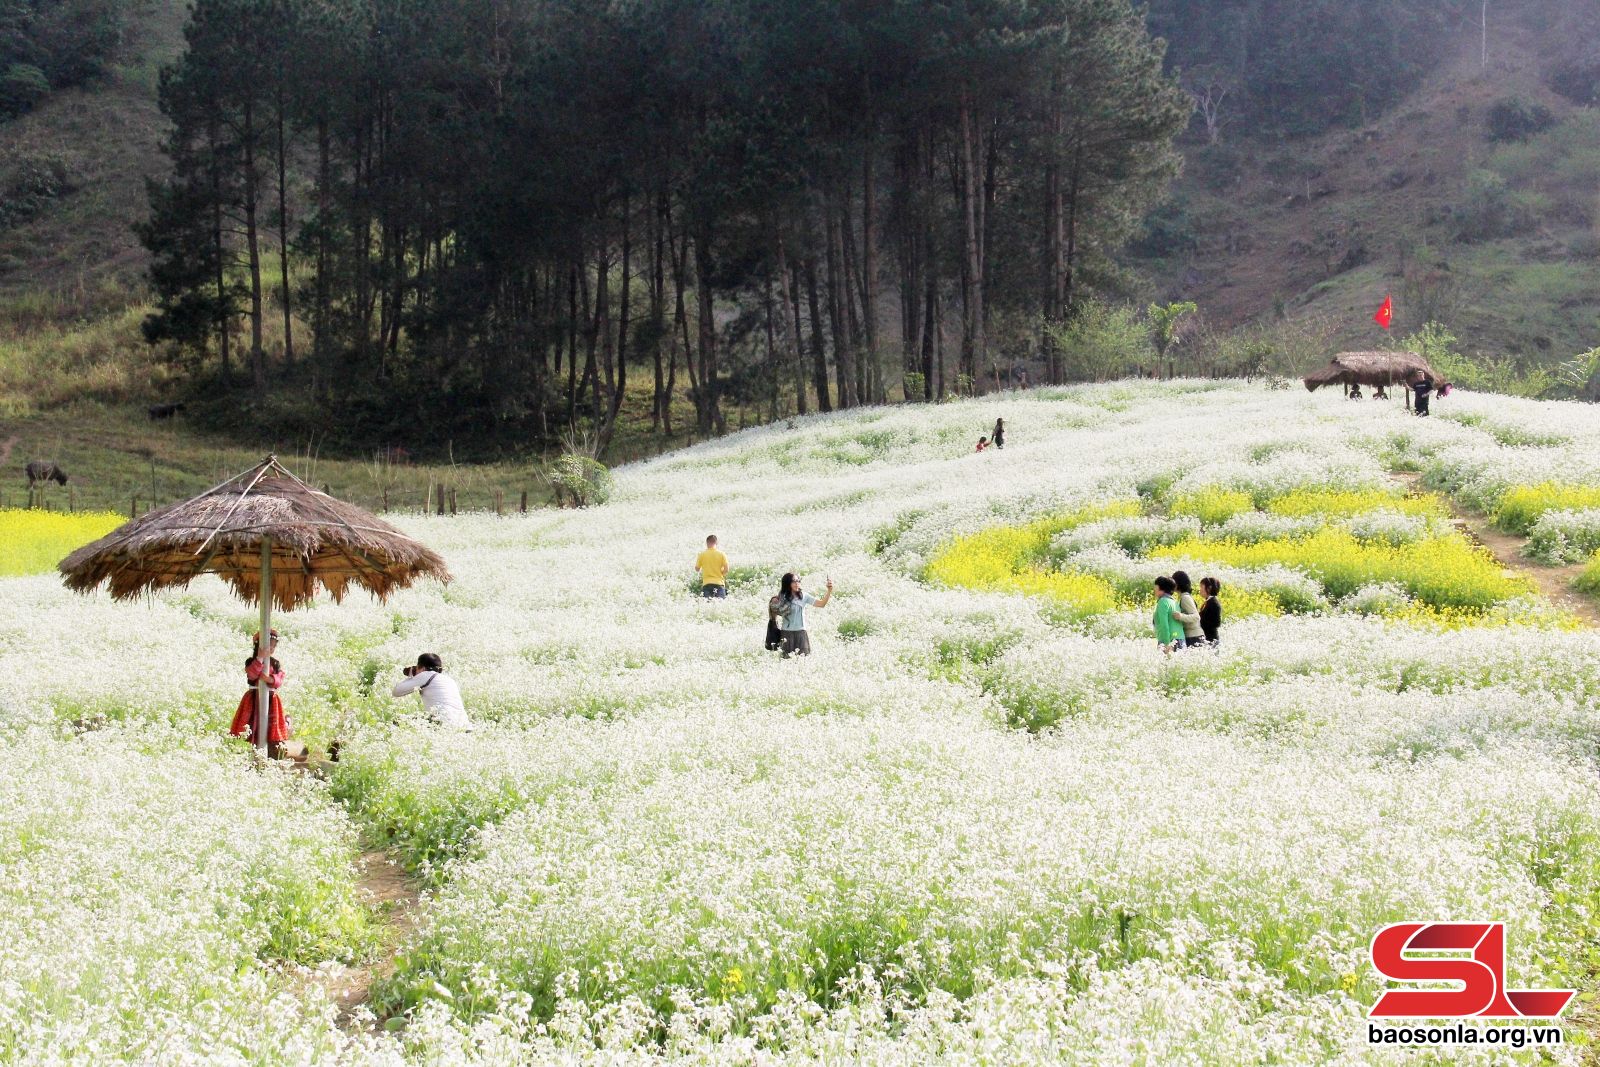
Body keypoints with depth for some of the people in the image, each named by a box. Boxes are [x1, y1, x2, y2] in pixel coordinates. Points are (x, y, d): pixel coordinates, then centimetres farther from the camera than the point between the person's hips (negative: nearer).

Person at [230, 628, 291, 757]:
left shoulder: (276, 664, 10)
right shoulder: (251, 662, 2)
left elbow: (280, 681, -1)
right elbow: (252, 674, -18)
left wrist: (270, 679, -22)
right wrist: (260, 658, -23)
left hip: (271, 700, 3)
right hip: (255, 700, -3)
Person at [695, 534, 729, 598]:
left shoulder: (702, 554, 1)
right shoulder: (721, 554, 0)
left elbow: (697, 568, 9)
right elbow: (726, 569, -5)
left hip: (706, 583, 0)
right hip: (719, 583, 0)